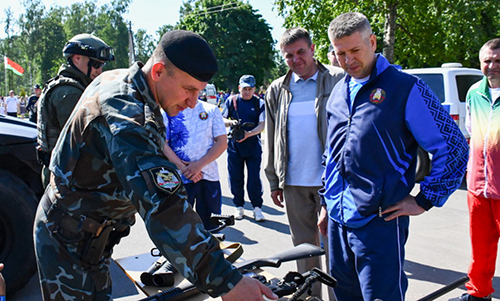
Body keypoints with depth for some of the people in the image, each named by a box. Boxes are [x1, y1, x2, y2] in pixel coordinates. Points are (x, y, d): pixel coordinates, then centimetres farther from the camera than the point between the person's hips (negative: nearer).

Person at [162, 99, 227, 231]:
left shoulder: (212, 110, 7)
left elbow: (222, 143, 0)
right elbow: (163, 144, -3)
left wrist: (199, 164, -11)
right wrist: (182, 167, -14)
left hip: (209, 175, 1)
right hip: (179, 178, -1)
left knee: (210, 225, 7)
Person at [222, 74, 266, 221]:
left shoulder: (259, 103, 3)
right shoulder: (231, 100, 7)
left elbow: (262, 125, -6)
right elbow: (222, 120, 8)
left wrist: (249, 133, -23)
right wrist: (231, 122, -14)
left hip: (253, 144, -1)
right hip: (234, 144, 2)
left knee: (254, 177, -4)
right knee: (235, 177, 6)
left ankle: (257, 207, 7)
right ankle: (239, 206, 20)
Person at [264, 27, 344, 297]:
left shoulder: (338, 81, -3)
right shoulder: (277, 90, 9)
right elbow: (271, 139, 13)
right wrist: (274, 181, 12)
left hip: (331, 181, -4)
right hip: (293, 183, 4)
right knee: (303, 245, 14)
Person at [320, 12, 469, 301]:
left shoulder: (406, 88, -8)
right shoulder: (339, 92, 12)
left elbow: (454, 147, -7)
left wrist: (424, 201, -8)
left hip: (379, 224, -6)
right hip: (338, 220, 6)